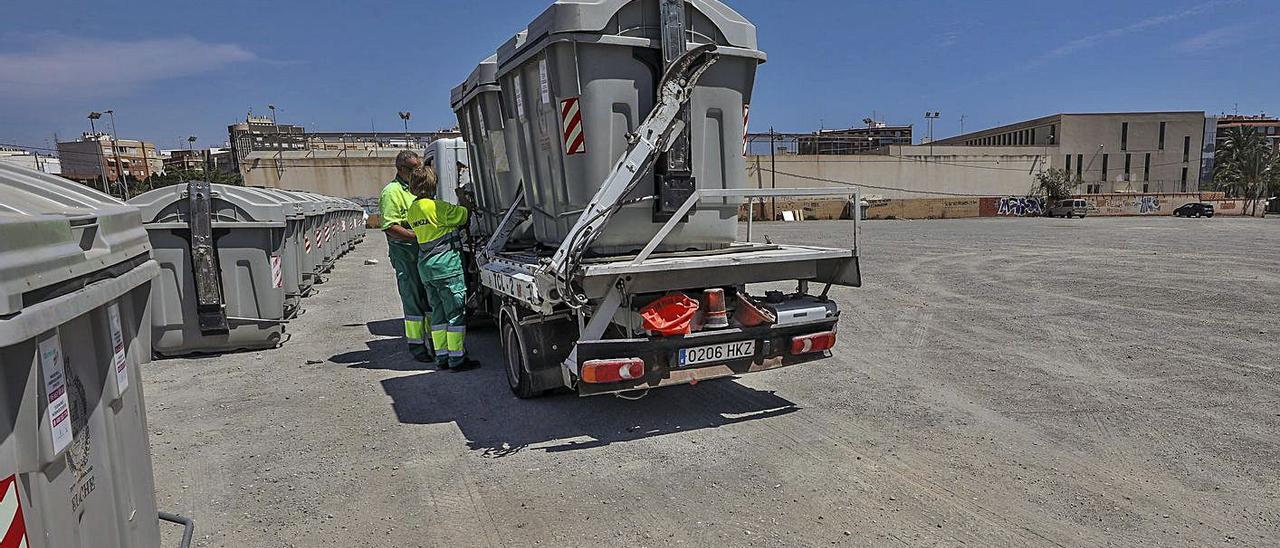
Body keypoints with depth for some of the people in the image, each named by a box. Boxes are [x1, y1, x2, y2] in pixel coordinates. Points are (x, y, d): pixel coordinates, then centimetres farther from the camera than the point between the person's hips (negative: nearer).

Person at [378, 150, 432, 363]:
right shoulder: (392, 192, -9)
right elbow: (390, 227, -17)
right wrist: (418, 236, -22)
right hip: (405, 252, -8)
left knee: (431, 298, 12)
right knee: (413, 299, -3)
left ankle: (431, 340, 23)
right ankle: (416, 345, 6)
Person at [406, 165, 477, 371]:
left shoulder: (412, 209, 10)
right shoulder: (438, 207, -15)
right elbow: (464, 215, -9)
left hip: (425, 265, 8)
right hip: (446, 263, -8)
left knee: (438, 313, 13)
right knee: (456, 311, -2)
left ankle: (442, 357, 16)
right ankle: (457, 358, 1)